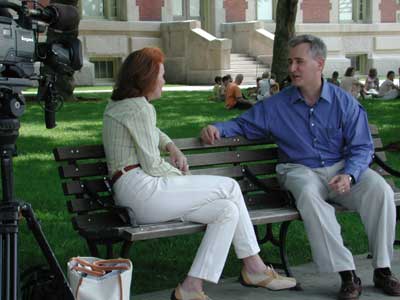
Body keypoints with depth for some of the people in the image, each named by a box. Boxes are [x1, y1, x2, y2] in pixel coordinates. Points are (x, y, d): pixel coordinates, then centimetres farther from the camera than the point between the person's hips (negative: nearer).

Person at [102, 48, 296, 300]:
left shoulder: (119, 104, 20)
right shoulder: (139, 107, -11)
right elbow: (152, 165, -14)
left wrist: (172, 148, 19)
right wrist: (182, 176, 4)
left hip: (133, 197, 10)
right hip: (143, 188, -10)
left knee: (228, 210, 1)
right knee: (230, 187, -8)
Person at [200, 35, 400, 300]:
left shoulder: (344, 102, 5)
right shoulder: (276, 106, 7)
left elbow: (362, 147, 3)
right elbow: (243, 124, 14)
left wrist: (349, 175, -17)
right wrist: (218, 128, -8)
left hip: (341, 168, 1)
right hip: (301, 171, -1)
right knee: (309, 195, -38)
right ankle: (348, 275, -34)